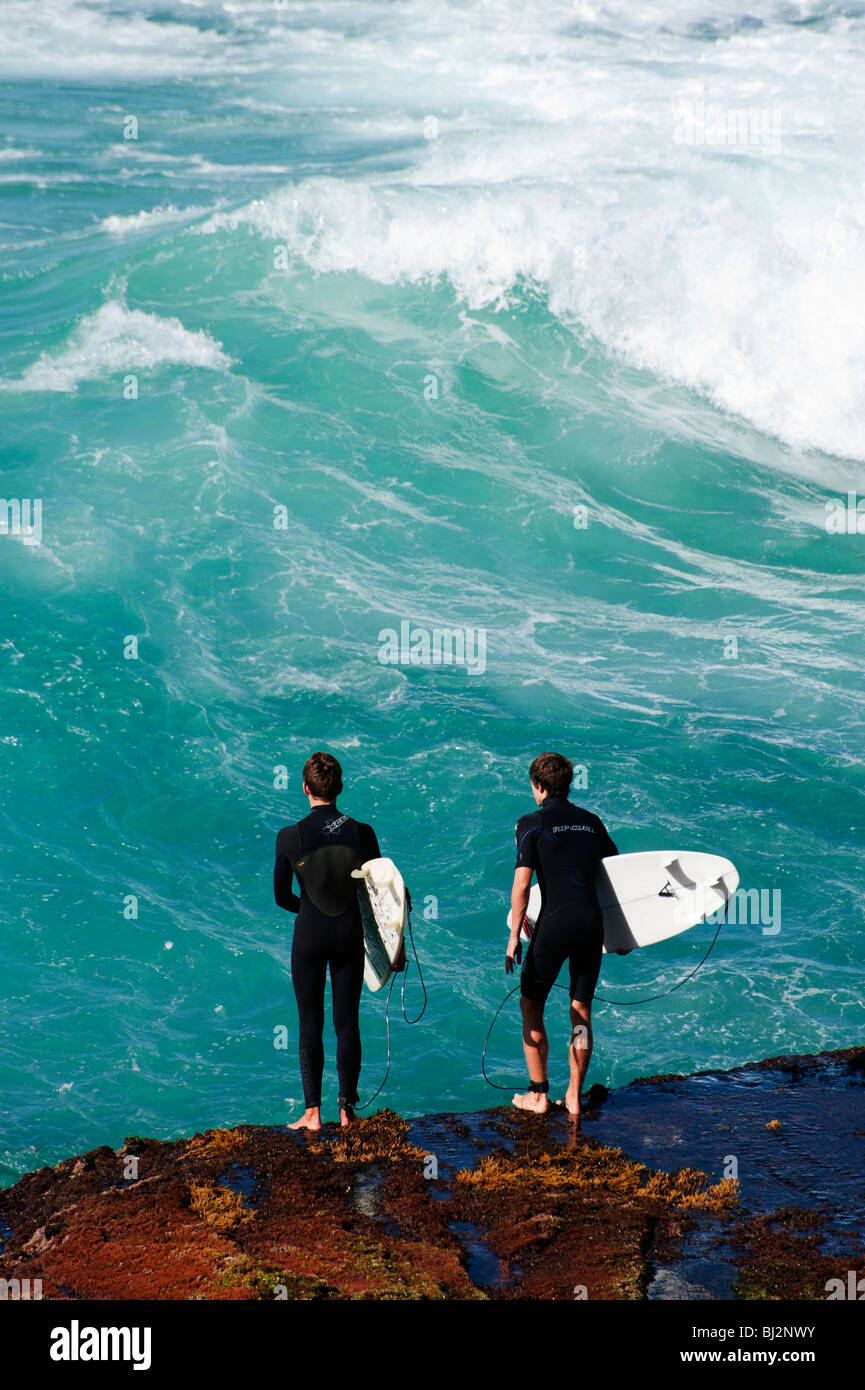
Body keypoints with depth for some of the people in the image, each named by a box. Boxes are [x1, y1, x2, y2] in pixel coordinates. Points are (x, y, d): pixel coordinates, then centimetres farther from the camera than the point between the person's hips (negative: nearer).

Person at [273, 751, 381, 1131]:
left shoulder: (290, 836, -10)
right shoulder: (362, 833, -7)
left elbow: (281, 897, -1)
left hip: (309, 933, -2)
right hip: (350, 933, 2)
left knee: (310, 1024, 6)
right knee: (347, 1022, 9)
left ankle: (312, 1112, 5)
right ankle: (347, 1110, 13)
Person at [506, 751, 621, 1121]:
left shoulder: (532, 823, -1)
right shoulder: (592, 822, 13)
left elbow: (521, 886, -8)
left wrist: (514, 936, -2)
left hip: (554, 924, -4)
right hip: (592, 921, 4)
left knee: (531, 1007, 11)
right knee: (581, 1014, 12)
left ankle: (538, 1094, 12)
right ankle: (574, 1097, 14)